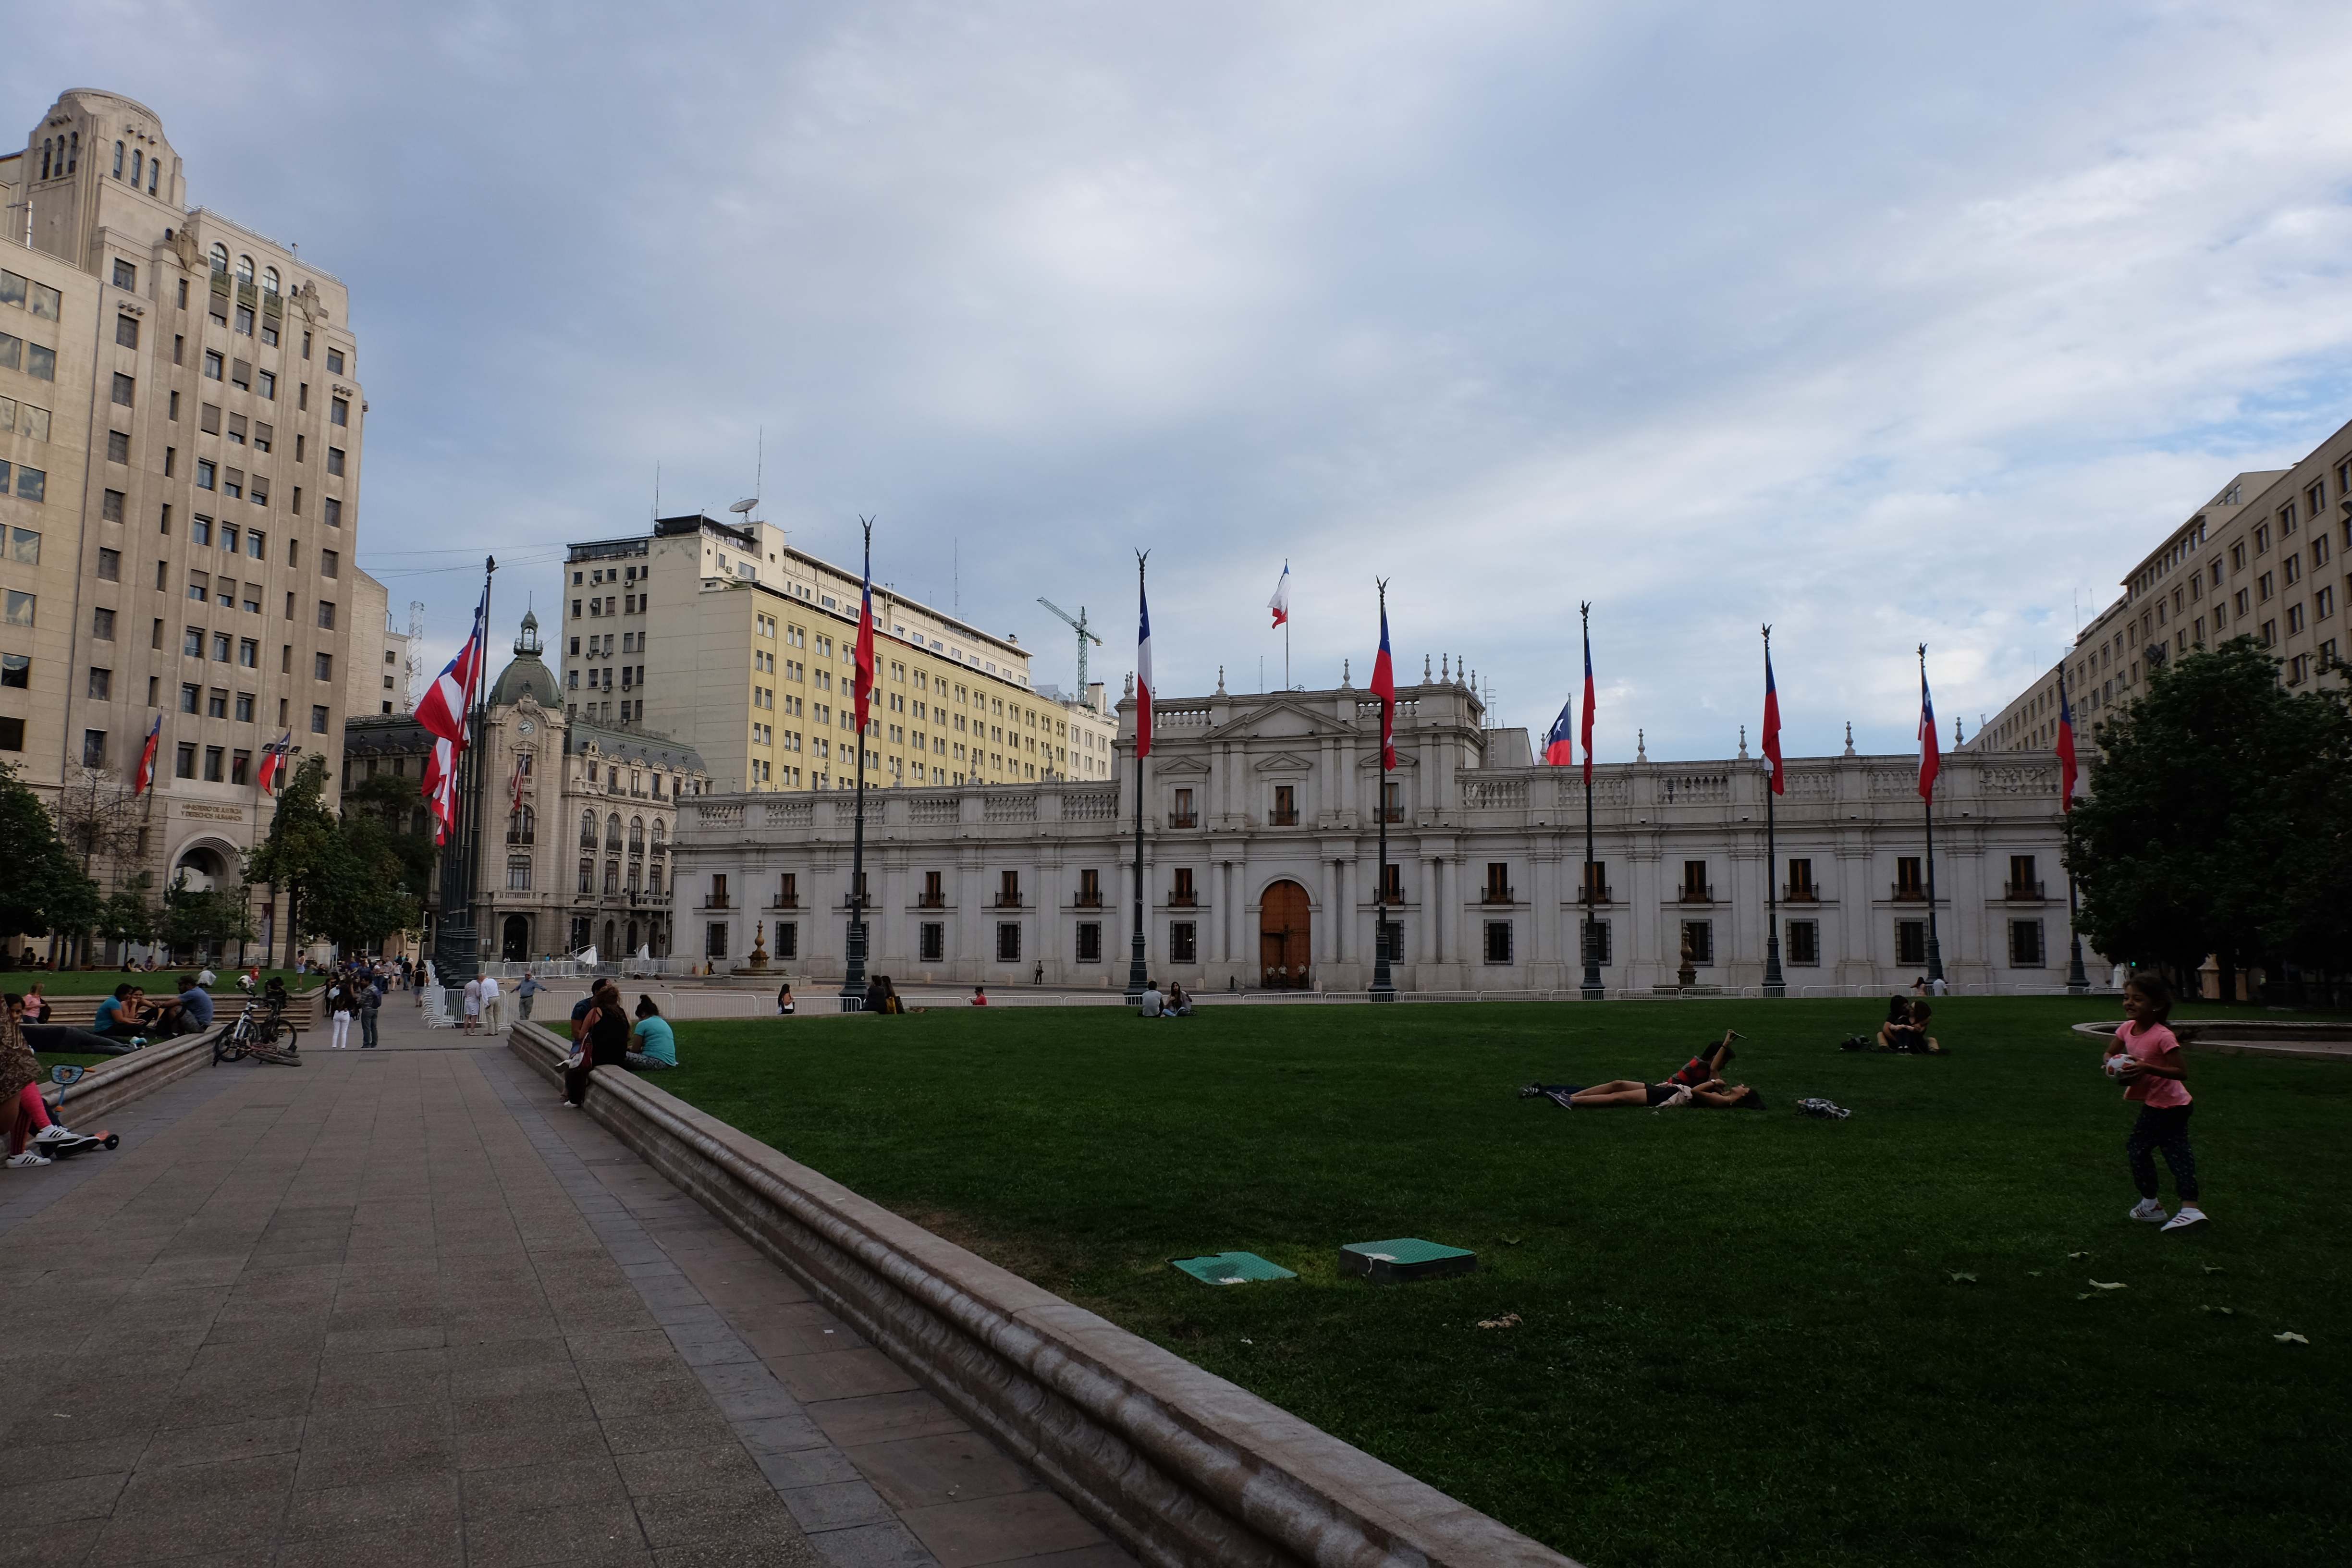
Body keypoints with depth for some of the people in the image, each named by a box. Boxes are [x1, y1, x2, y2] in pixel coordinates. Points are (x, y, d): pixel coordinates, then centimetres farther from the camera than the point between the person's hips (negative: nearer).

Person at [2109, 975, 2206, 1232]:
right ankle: (2191, 1208, 14)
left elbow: (2182, 1072, -27)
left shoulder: (2163, 1036, -26)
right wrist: (2112, 1062, -12)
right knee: (2177, 1152, 10)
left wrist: (2147, 1068, -35)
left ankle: (2150, 1205, 13)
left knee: (2137, 1147, 0)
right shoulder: (2128, 1029, -2)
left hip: (2165, 1106, -9)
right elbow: (2110, 1053, 11)